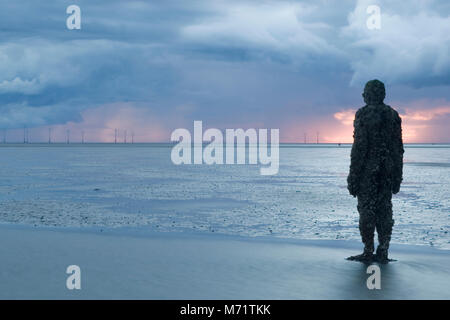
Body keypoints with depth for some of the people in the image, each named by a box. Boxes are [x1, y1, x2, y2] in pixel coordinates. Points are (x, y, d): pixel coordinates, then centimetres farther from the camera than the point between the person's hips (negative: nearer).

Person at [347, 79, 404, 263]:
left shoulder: (364, 114, -9)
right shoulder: (393, 115, 9)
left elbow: (359, 147, -13)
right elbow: (399, 148, 11)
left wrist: (353, 177, -9)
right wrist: (397, 176, 18)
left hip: (368, 171, -5)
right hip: (388, 171, 6)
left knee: (366, 210, 0)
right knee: (385, 210, 7)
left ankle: (368, 252, 1)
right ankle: (383, 253, 8)